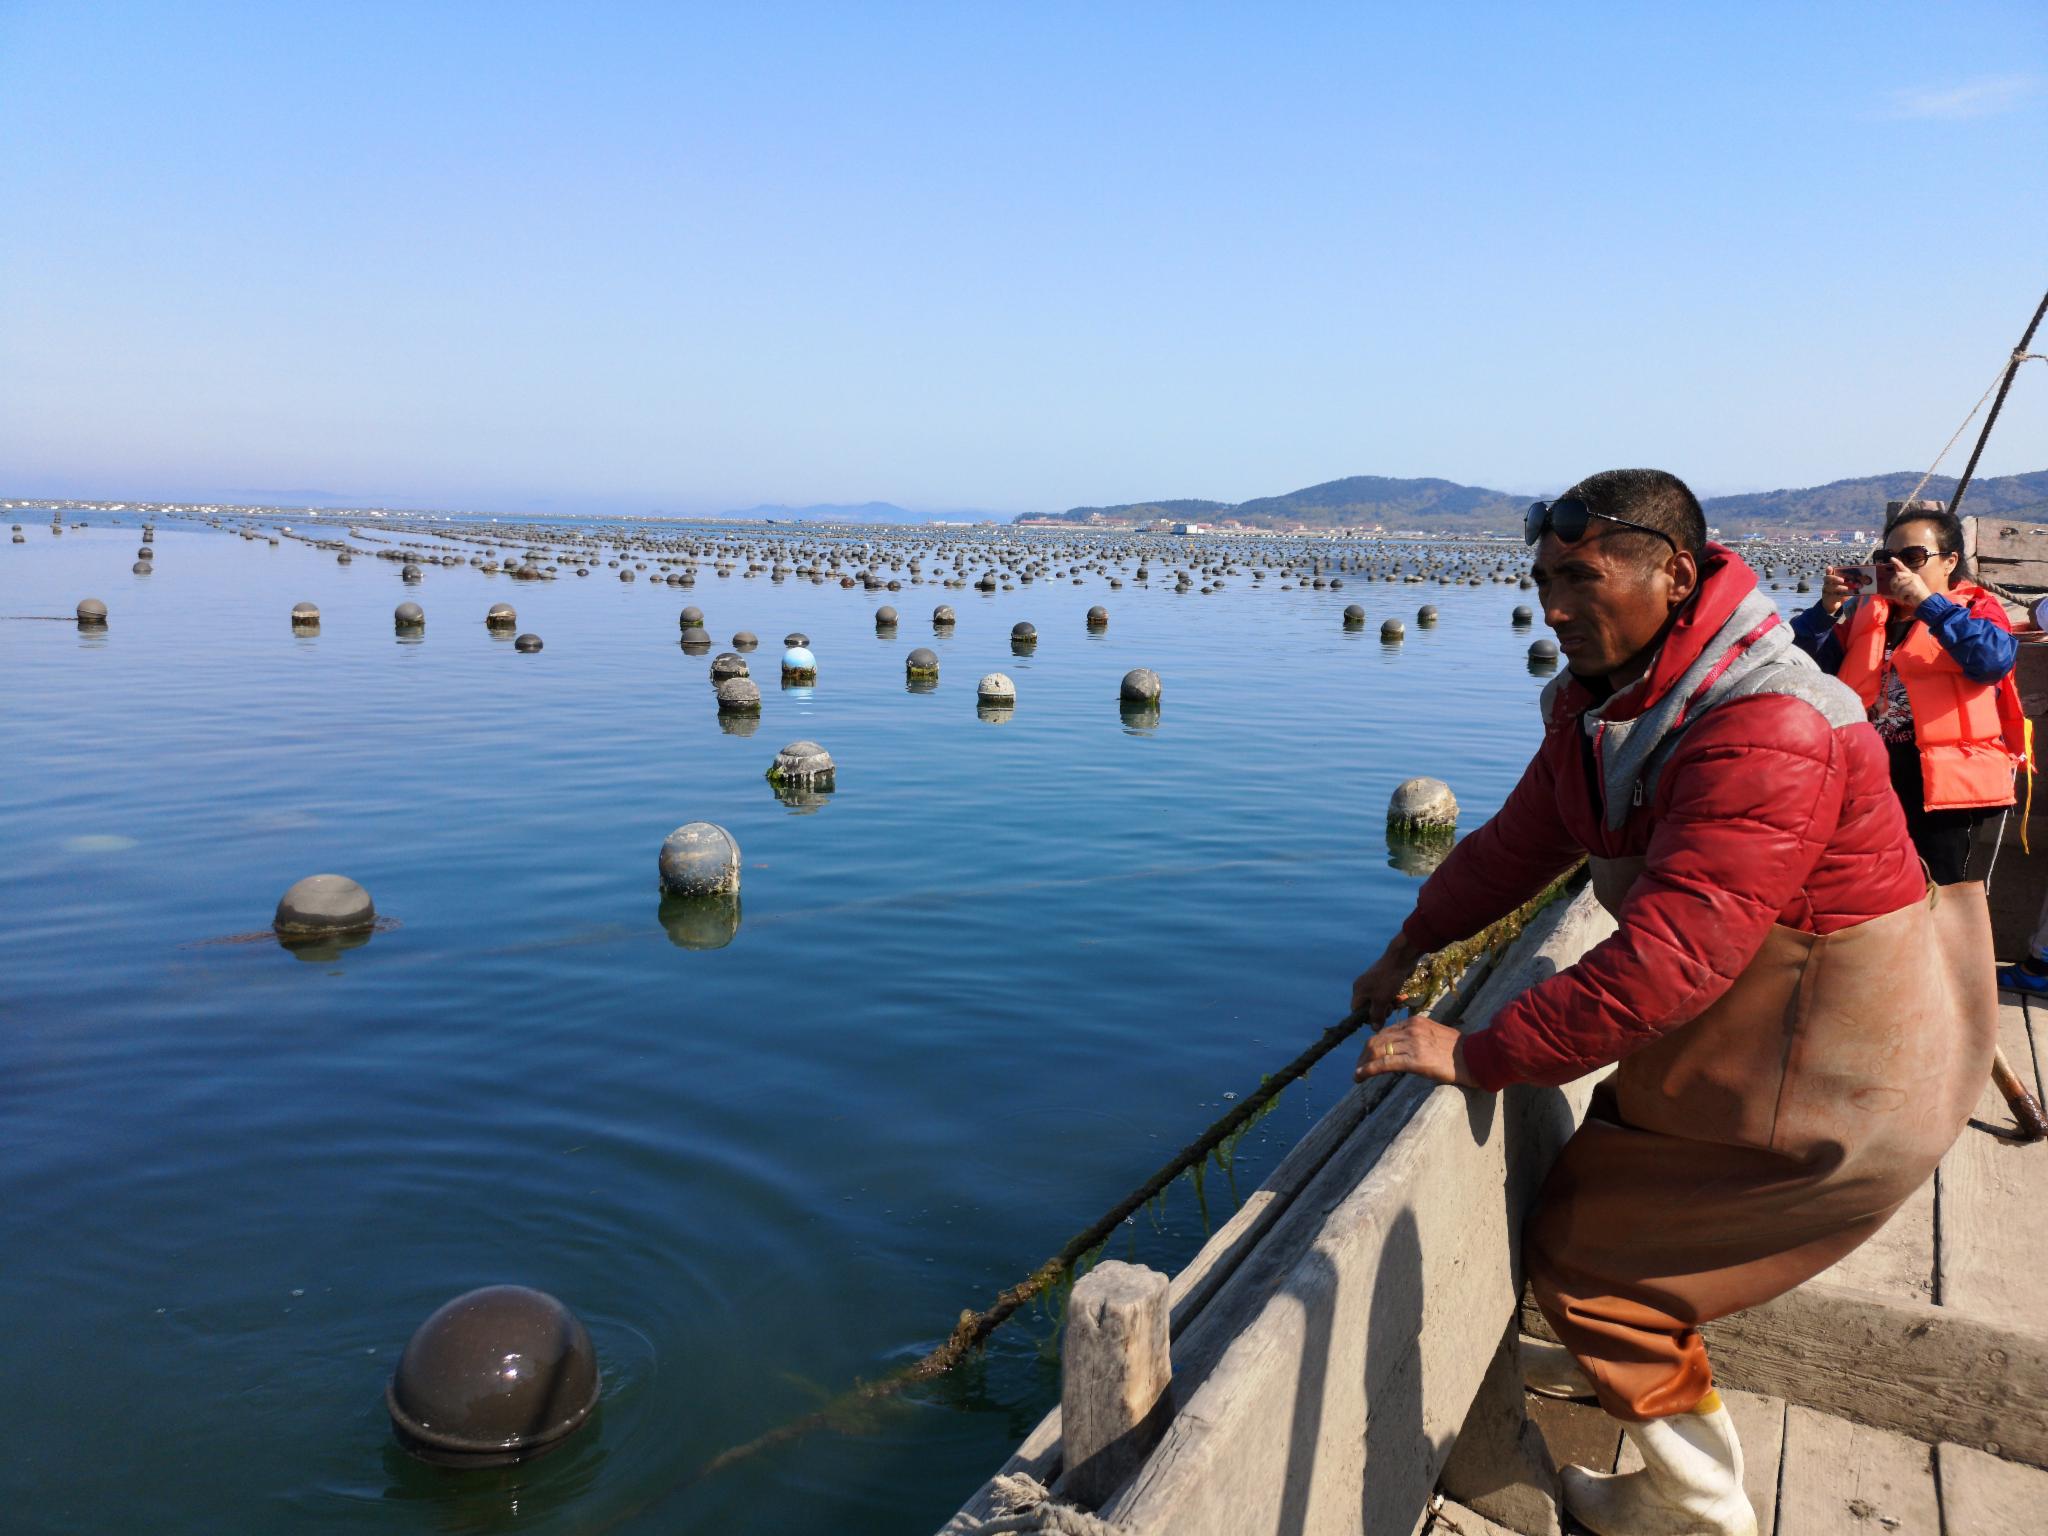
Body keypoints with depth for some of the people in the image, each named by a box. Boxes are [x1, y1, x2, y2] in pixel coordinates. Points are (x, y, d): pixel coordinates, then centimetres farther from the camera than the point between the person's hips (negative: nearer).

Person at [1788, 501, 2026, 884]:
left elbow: (1994, 659, -19)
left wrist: (1927, 603, -20)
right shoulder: (1864, 612, 14)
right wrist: (1827, 608, -10)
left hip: (1939, 778, -4)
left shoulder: (1976, 608, 3)